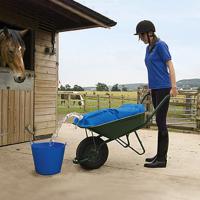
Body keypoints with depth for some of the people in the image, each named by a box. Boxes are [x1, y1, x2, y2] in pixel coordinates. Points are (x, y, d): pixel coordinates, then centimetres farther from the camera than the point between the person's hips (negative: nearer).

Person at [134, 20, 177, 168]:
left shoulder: (160, 45, -7)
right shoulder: (149, 48, 16)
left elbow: (170, 66, -11)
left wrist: (173, 86, -17)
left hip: (163, 88, -8)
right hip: (154, 89, 8)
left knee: (161, 122, -8)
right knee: (160, 122, 11)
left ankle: (162, 159, -2)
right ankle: (160, 155, 19)